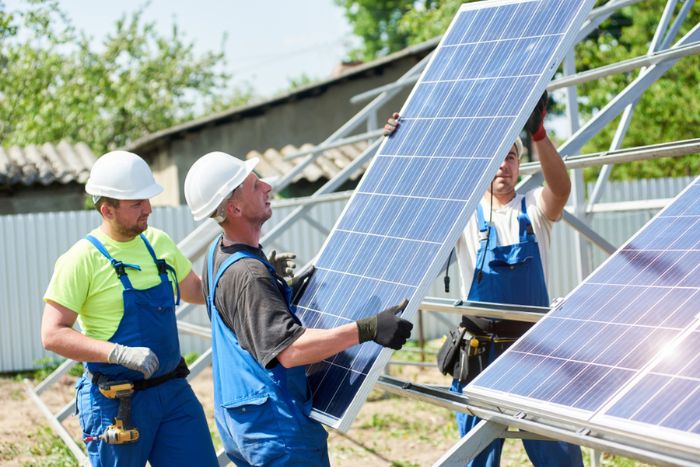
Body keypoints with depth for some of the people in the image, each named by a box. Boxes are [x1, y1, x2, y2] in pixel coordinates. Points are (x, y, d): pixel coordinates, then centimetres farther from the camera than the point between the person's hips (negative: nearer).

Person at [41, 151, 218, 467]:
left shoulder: (158, 243, 7)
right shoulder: (82, 259, -12)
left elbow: (194, 290, 23)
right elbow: (52, 335, -16)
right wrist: (120, 353, -27)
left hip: (174, 390, 6)